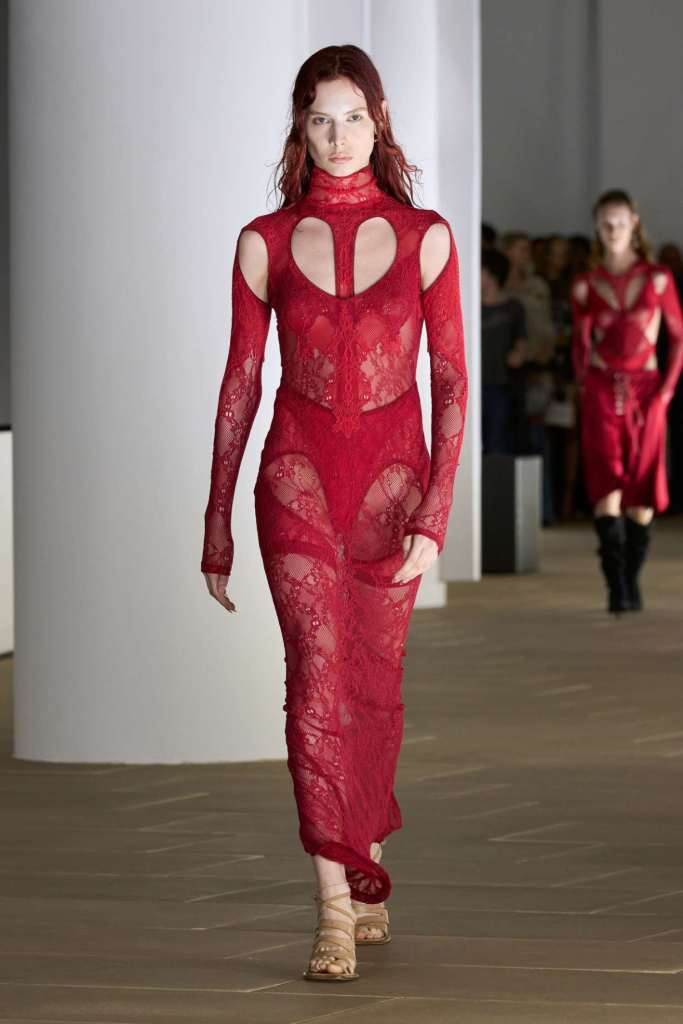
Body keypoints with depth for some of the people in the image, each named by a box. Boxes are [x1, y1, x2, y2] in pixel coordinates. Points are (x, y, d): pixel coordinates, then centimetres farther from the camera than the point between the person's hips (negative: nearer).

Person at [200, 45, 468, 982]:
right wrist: (217, 521, 8)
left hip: (392, 473, 1)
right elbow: (240, 384, 7)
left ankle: (366, 875, 30)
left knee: (374, 685, 10)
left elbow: (453, 382, -1)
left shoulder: (425, 238, 1)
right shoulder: (265, 243, 3)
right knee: (318, 672, -14)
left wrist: (434, 516, -10)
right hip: (299, 472, -1)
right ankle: (336, 909, -17)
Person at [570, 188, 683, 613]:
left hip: (645, 390, 0)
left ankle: (633, 582, 15)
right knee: (606, 483, -13)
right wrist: (583, 385, 3)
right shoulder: (585, 285, 6)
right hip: (601, 389, 0)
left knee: (642, 489, 2)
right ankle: (616, 588, -18)